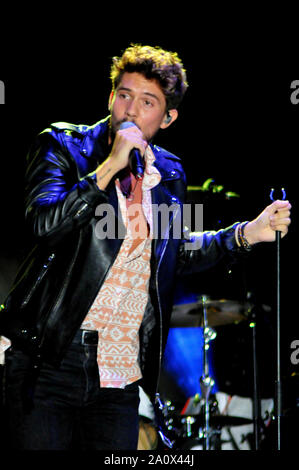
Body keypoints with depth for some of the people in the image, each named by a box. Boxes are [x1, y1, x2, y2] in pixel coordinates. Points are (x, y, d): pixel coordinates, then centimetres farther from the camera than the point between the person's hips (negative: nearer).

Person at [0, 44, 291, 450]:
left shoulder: (169, 174, 13)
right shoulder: (63, 146, -1)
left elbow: (176, 252, 24)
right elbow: (44, 222, -17)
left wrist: (247, 234, 12)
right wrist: (111, 166, -19)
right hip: (50, 360, -4)